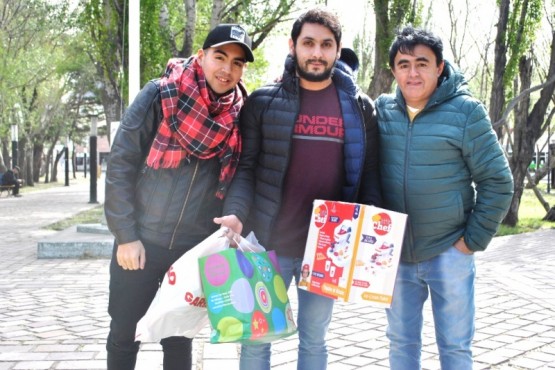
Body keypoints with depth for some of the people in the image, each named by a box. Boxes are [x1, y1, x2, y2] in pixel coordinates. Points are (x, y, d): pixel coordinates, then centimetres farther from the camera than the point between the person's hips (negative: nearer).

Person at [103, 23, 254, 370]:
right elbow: (121, 163, -9)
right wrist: (126, 235, -11)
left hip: (195, 248, 2)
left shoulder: (240, 115, -1)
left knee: (179, 337, 13)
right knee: (124, 334, 9)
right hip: (141, 240, -1)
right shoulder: (160, 95, -9)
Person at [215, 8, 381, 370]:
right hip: (270, 243, -1)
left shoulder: (359, 106, 3)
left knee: (314, 340, 16)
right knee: (256, 336, 10)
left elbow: (369, 173, 5)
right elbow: (245, 167, -2)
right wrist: (235, 214, -18)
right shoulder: (264, 101, -1)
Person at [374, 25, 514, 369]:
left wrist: (474, 240, -8)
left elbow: (497, 182, -6)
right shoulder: (381, 109, 0)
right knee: (401, 341, 15)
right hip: (394, 253, 3)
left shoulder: (465, 111, -10)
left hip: (448, 252, -3)